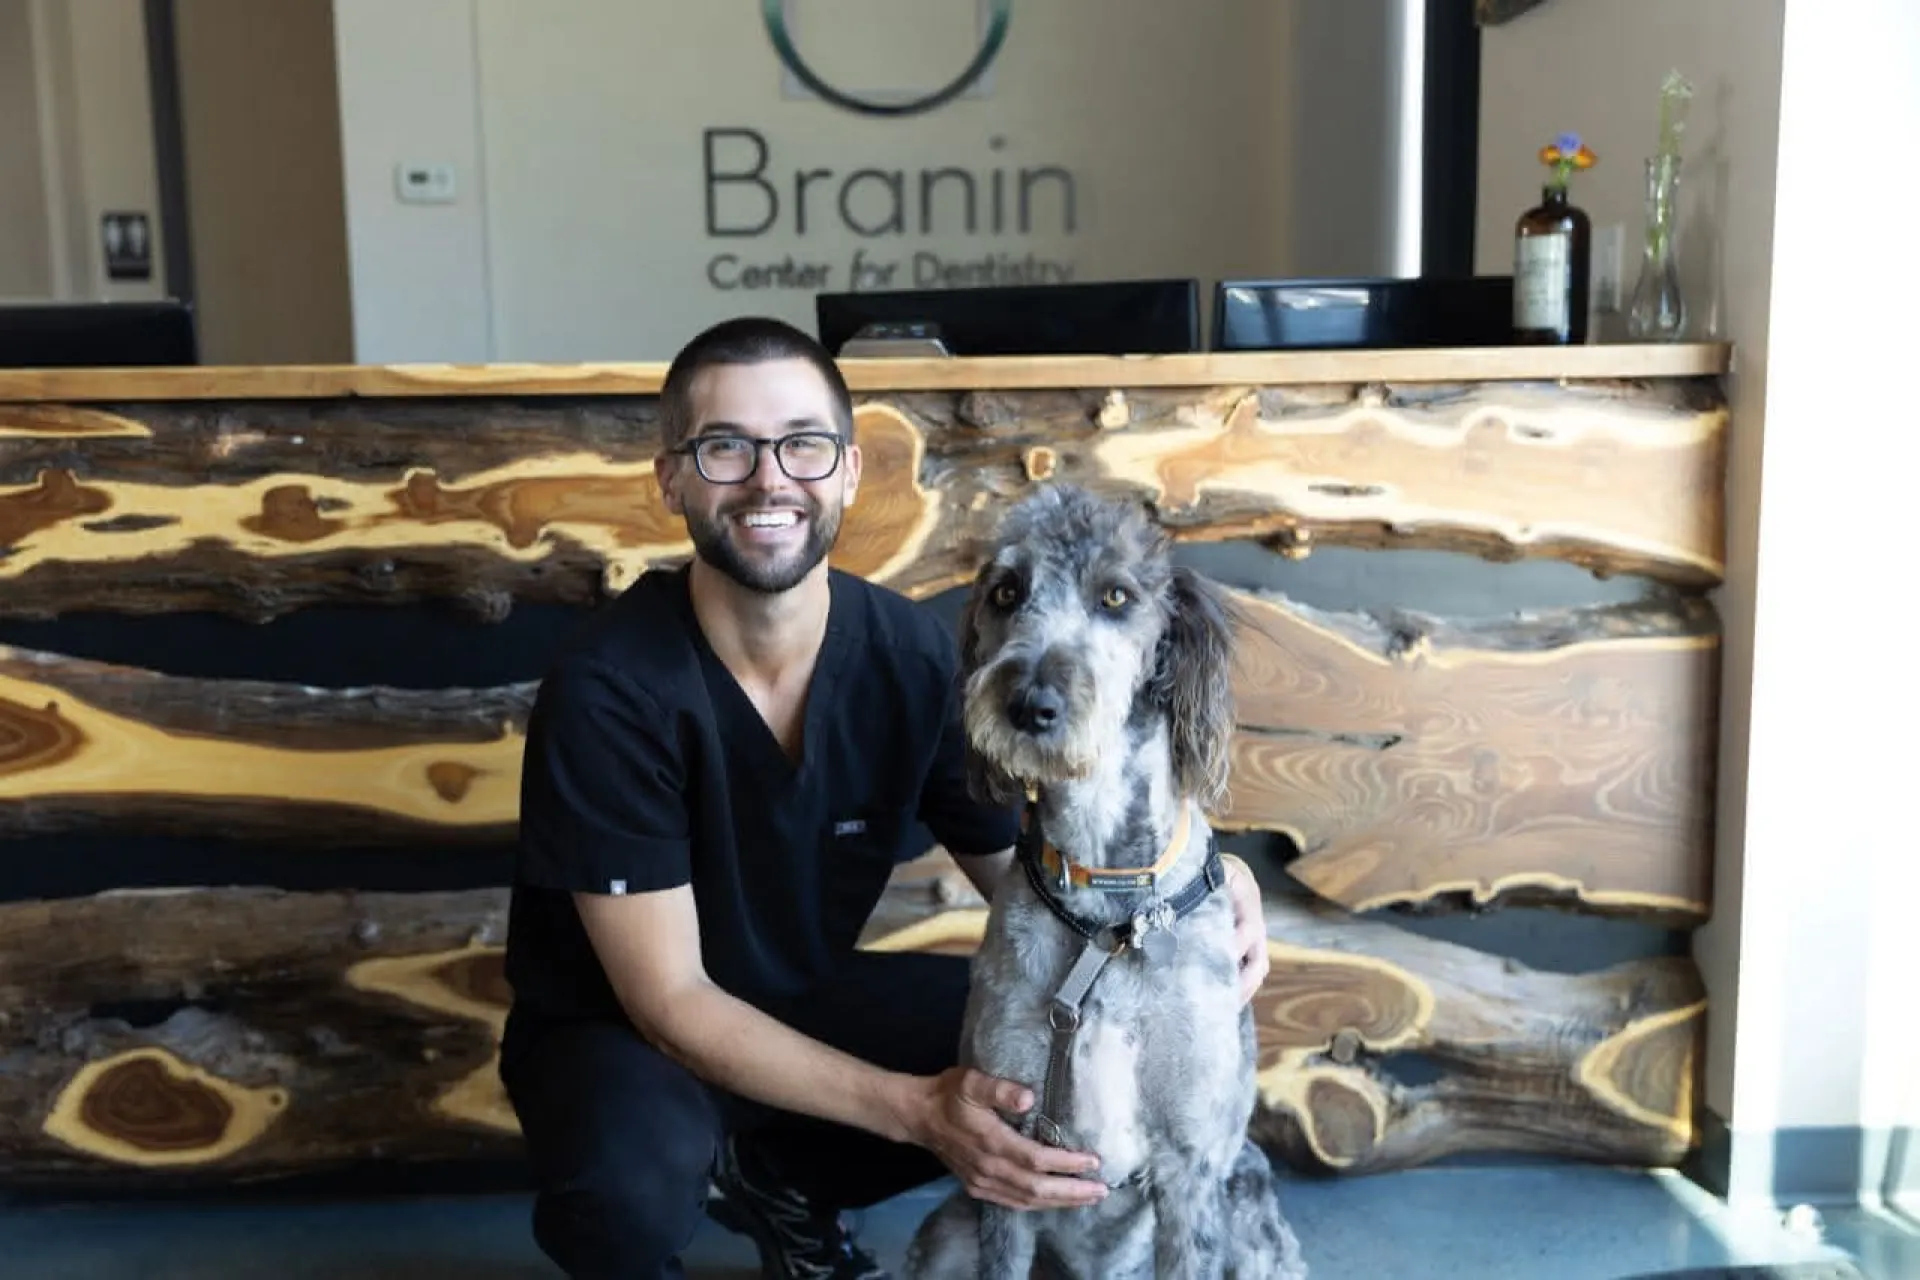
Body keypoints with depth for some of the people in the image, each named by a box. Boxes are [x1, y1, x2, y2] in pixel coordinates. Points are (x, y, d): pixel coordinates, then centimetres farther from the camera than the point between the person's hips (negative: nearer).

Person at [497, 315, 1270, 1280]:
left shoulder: (918, 658, -16)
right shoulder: (607, 690, -27)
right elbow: (669, 1002, -26)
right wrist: (917, 1110, -36)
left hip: (807, 996, 5)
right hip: (619, 1029, -4)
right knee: (634, 1181, -38)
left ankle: (779, 1182, 8)